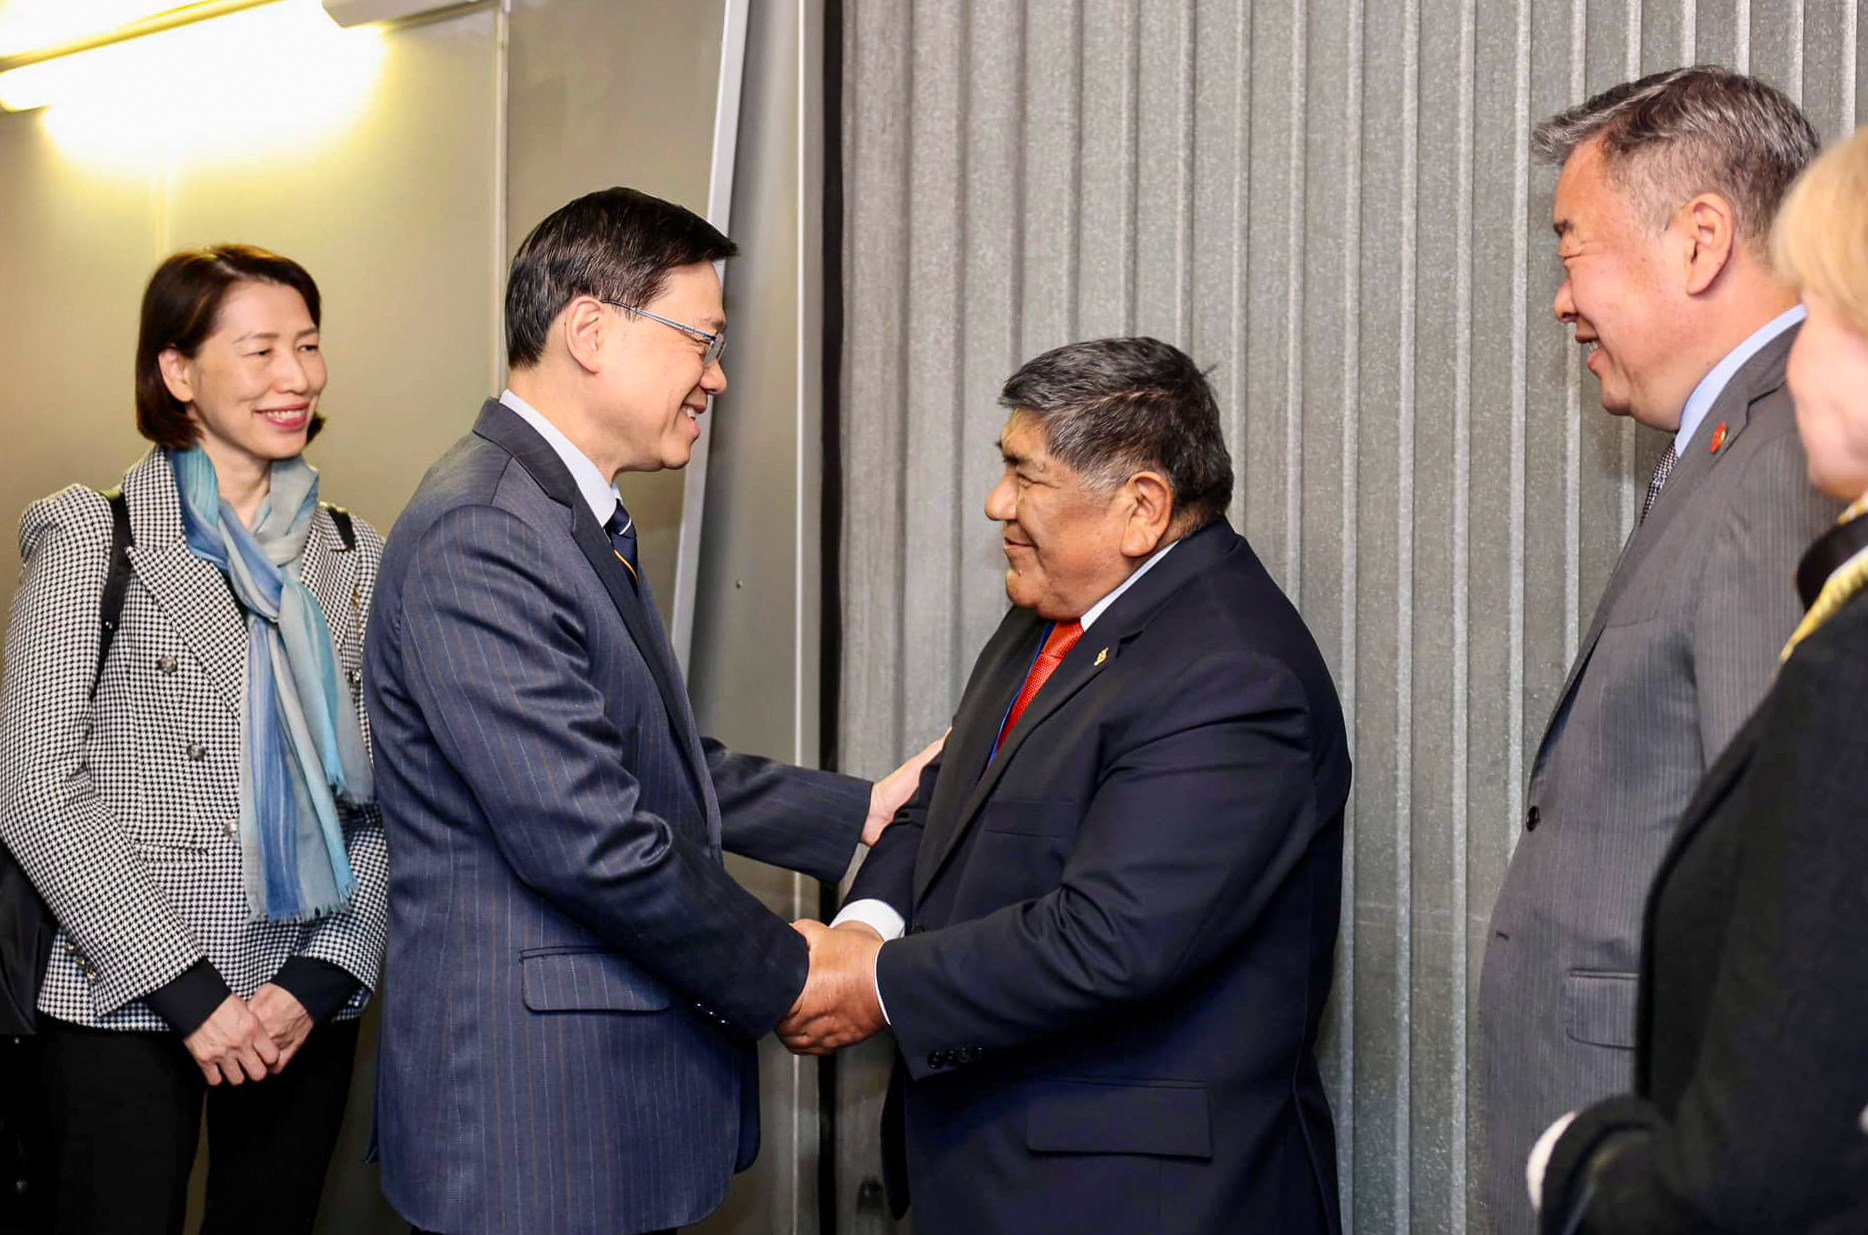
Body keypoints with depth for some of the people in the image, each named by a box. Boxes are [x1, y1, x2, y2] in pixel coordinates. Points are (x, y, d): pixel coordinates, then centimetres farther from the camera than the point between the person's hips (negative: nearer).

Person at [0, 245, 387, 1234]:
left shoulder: (354, 558, 10)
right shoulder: (90, 536, -2)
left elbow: (382, 801, 8)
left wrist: (321, 978, -6)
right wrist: (187, 992, -13)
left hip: (306, 1010, 4)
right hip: (125, 1007, -3)